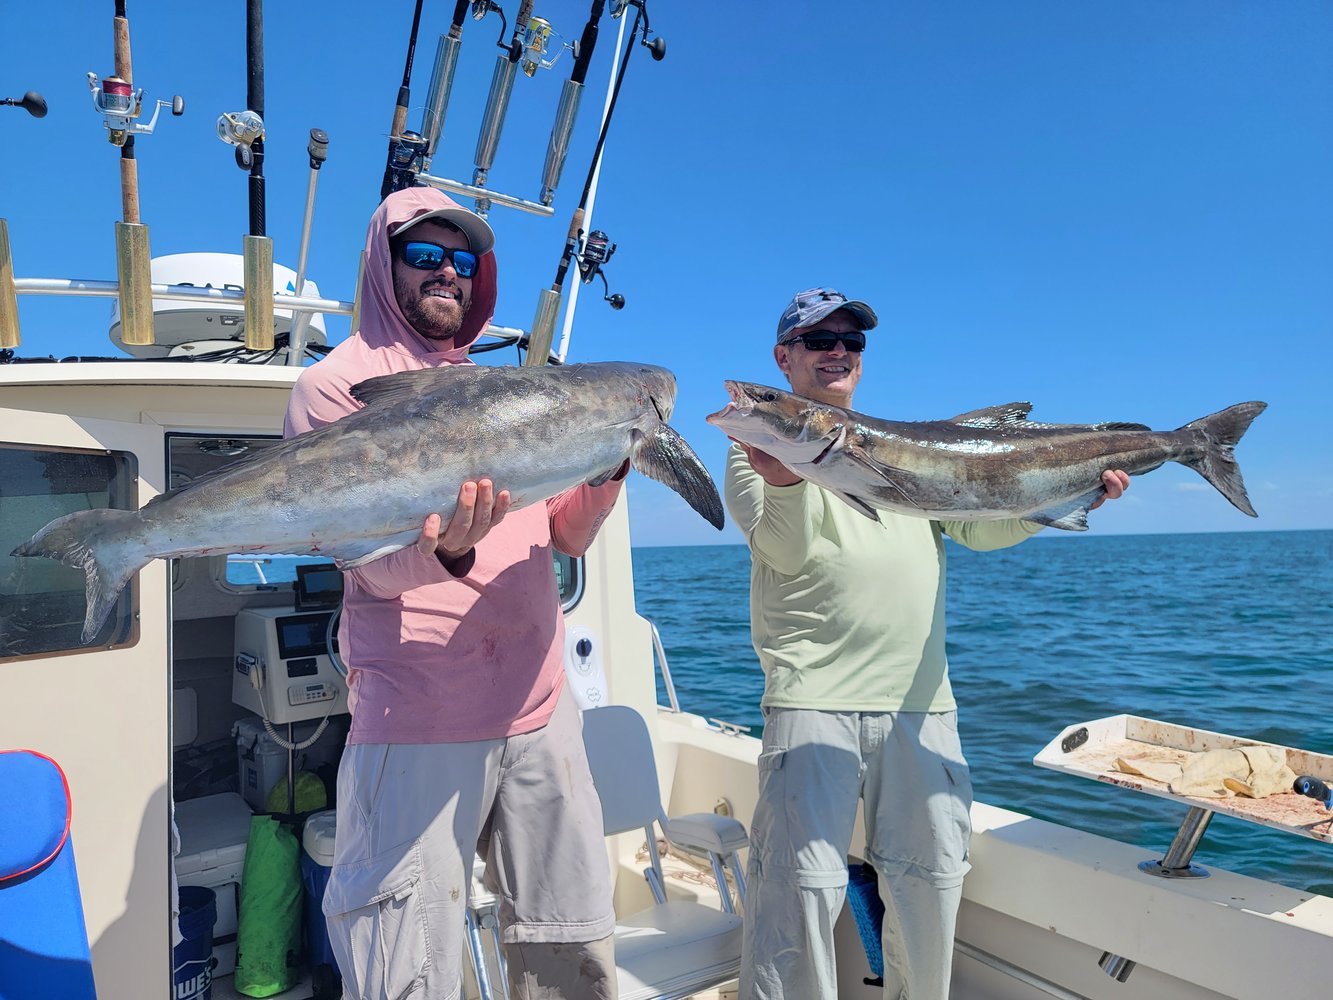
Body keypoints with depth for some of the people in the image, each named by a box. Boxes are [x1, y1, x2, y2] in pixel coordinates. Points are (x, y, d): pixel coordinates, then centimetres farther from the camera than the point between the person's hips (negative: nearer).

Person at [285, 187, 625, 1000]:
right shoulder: (337, 384, 1)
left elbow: (567, 536, 14)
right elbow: (373, 559, -10)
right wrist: (445, 550, -31)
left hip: (539, 709, 6)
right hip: (416, 719, -5)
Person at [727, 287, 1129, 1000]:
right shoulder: (762, 440, 6)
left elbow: (982, 527, 11)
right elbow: (787, 550, -9)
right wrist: (784, 479, -29)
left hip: (921, 699, 4)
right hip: (814, 695, -4)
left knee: (931, 876, 12)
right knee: (799, 883, -8)